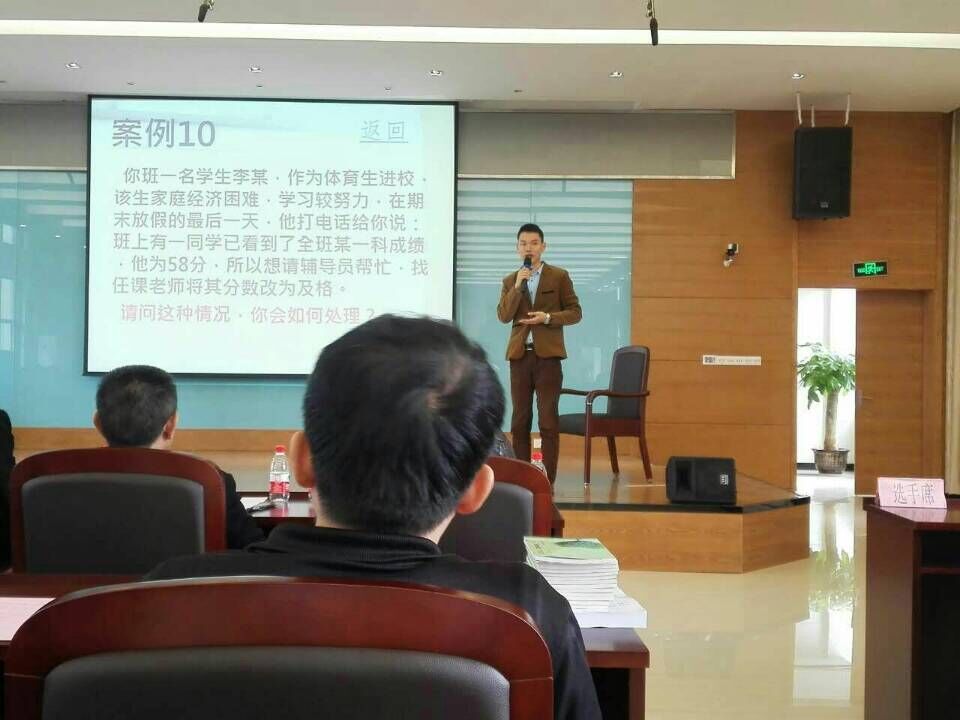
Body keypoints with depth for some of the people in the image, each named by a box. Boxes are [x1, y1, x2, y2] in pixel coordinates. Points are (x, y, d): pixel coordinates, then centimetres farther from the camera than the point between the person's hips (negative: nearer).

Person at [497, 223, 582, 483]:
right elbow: (503, 316, 0)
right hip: (519, 354, 3)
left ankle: (548, 479, -2)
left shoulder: (559, 276, 4)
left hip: (548, 355, -3)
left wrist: (548, 317, -12)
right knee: (520, 420, 5)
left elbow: (575, 312, 2)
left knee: (548, 420, -4)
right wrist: (517, 286, -10)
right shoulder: (510, 281, 13)